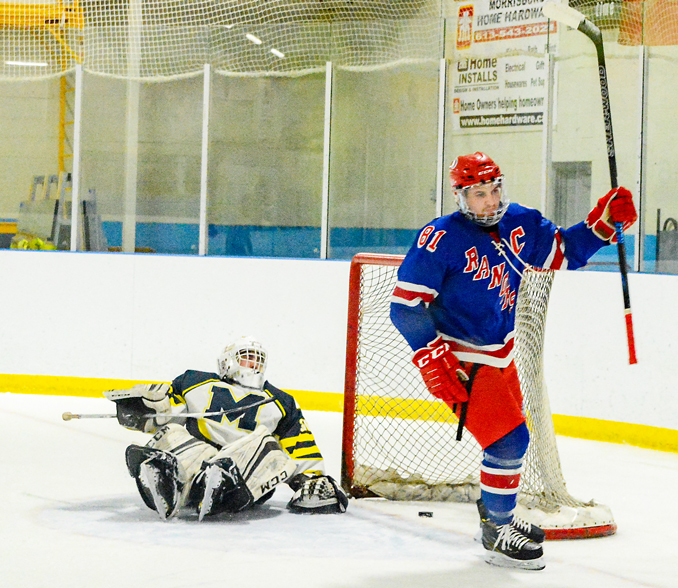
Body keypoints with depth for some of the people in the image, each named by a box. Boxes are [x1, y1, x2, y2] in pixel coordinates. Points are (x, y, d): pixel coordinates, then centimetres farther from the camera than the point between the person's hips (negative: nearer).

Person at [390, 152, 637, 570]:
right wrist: (434, 360, -24)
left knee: (510, 436, 22)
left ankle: (497, 510, 45)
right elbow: (406, 304, -19)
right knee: (509, 438, -13)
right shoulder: (442, 238, -20)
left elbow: (562, 253, 14)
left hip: (500, 355, 8)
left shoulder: (519, 224, 0)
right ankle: (496, 535, 2)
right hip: (462, 361, -8)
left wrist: (602, 223, -2)